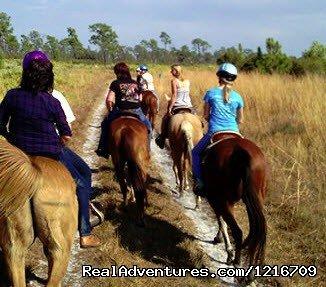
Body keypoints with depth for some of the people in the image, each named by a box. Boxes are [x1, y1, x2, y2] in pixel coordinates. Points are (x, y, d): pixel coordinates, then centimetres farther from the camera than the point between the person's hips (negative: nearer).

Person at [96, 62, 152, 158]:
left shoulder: (115, 83, -4)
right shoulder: (136, 83, 7)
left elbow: (109, 100, -10)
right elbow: (140, 99, 11)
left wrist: (110, 110, 7)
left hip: (120, 111, -2)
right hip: (137, 111, 2)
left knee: (105, 124, 22)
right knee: (147, 125, 27)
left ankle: (103, 149, 21)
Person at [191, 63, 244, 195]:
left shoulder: (211, 93, -1)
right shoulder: (237, 97, 5)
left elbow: (206, 115, 5)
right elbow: (240, 120, 10)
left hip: (214, 132, -2)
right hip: (233, 132, 2)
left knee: (196, 152, 17)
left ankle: (199, 181, 4)